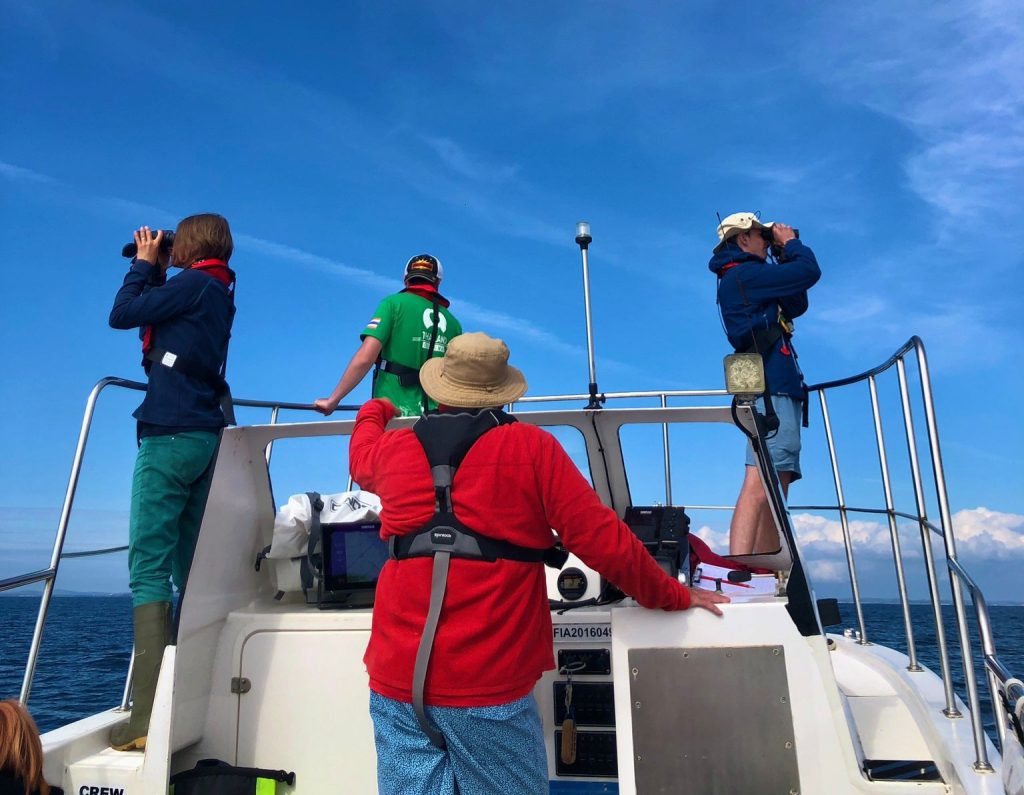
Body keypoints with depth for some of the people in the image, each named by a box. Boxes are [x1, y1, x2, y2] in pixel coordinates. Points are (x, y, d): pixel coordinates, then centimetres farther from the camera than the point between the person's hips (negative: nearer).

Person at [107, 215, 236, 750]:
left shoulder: (193, 283, -5)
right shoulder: (218, 291, 19)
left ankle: (150, 716, -11)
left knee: (148, 567, -10)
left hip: (171, 434, -9)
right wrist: (155, 272, 19)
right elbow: (155, 314, 23)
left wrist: (144, 264, 7)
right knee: (188, 570, 10)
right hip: (206, 436, 9)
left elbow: (122, 315, -6)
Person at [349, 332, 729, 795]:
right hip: (488, 686, -3)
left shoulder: (395, 449, 3)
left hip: (397, 679, 3)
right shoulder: (531, 447, -8)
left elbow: (362, 454, 28)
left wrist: (373, 413, 50)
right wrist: (672, 596, 8)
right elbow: (603, 541, -9)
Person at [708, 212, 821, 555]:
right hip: (771, 387, -10)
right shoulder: (744, 274, -4)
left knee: (774, 487, 7)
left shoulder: (743, 280, 26)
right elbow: (810, 272, -8)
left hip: (777, 388, 11)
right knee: (760, 482, -21)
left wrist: (785, 257, 22)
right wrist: (791, 244, 11)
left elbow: (796, 306, 28)